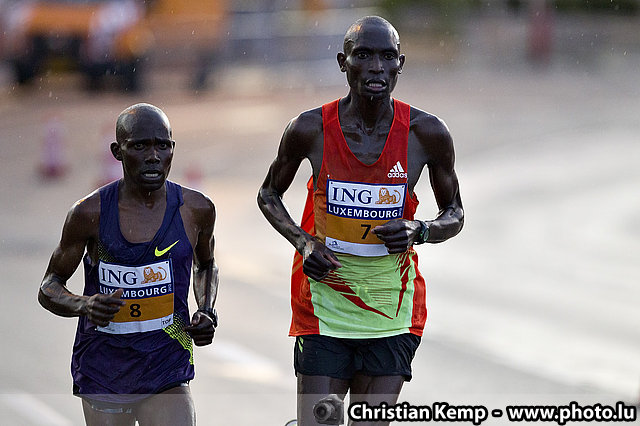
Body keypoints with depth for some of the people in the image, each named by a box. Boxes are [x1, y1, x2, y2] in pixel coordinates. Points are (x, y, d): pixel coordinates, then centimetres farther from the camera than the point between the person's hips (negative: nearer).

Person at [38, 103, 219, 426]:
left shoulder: (196, 210, -3)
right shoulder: (90, 214, -9)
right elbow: (49, 288, 2)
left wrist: (207, 312, 1)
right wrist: (83, 305, -21)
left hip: (166, 381, 0)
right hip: (101, 378, 0)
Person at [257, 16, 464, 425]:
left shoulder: (427, 134, -6)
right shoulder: (310, 130, -8)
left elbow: (455, 214, 8)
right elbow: (269, 194, 10)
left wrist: (419, 232, -14)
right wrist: (302, 241, -9)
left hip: (393, 313, 1)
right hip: (324, 307, -1)